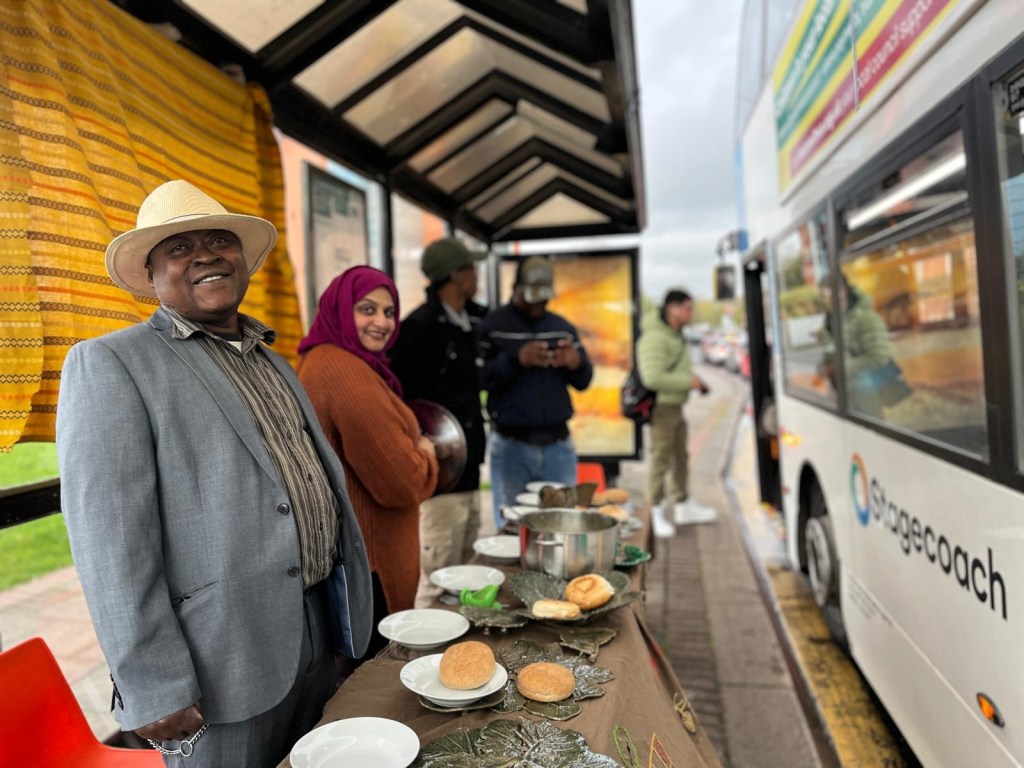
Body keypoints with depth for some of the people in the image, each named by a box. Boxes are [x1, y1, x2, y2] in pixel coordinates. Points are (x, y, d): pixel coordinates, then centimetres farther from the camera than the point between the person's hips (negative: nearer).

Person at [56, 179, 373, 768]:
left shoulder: (272, 360, 12)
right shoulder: (110, 363, -9)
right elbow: (110, 538, -16)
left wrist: (350, 608, 15)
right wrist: (152, 688, -17)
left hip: (321, 628, 7)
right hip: (224, 660, -6)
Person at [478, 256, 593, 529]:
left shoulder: (563, 327, 11)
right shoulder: (491, 326, -2)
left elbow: (583, 382, 11)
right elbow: (480, 378, -11)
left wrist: (576, 362, -11)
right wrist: (517, 359, -24)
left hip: (558, 443, 4)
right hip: (510, 445, -3)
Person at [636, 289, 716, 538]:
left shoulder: (676, 335, 14)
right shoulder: (654, 338, -20)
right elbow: (653, 378, -29)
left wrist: (694, 379, 6)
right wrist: (689, 382, -21)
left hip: (676, 407, 10)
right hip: (662, 407, -10)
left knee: (681, 457, 19)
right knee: (661, 460, -3)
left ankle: (684, 507, 33)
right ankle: (657, 514, 8)